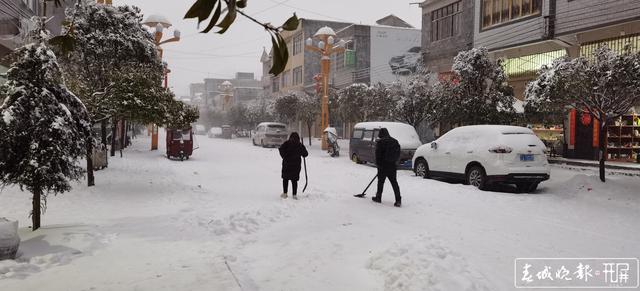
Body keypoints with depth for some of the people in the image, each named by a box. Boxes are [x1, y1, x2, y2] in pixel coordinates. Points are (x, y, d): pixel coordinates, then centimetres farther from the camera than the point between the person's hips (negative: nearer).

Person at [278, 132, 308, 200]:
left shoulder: (287, 143, -6)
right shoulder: (300, 145, 0)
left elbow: (281, 149, -18)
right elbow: (305, 154, 4)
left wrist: (284, 157, -5)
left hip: (287, 164, -2)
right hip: (296, 165, 2)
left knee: (285, 179, 12)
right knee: (294, 180, 8)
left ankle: (284, 193, 13)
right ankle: (294, 195, 7)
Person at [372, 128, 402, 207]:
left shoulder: (380, 142, -8)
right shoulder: (395, 141, 9)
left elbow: (378, 155, -10)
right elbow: (398, 154, 12)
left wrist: (378, 164, -3)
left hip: (383, 166, -5)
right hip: (392, 165, 5)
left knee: (381, 181, 8)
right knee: (394, 182, 4)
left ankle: (378, 197, 19)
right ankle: (398, 200, -3)